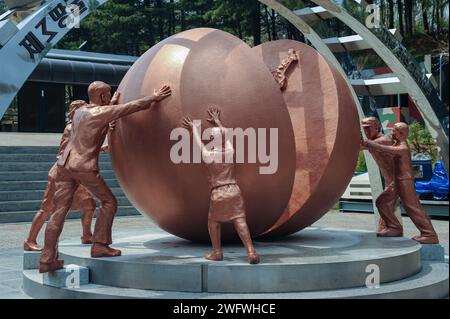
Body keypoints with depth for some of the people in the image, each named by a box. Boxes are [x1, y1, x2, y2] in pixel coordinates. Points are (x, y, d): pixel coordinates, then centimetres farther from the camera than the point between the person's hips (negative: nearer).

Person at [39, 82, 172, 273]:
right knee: (109, 202, 10)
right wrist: (154, 98, 10)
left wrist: (112, 104, 45)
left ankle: (47, 259, -1)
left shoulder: (80, 111, 15)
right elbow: (132, 107, -1)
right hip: (85, 167, -7)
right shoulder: (102, 113, -6)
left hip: (65, 164, 7)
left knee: (60, 211, 3)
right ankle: (99, 245, 5)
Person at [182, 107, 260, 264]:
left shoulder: (208, 156, -2)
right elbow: (225, 138, 27)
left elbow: (199, 143, 19)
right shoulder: (230, 152, 5)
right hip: (234, 191, 2)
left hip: (218, 194, -2)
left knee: (213, 222, 19)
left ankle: (217, 252, 21)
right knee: (240, 221, -7)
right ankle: (251, 252, -20)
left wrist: (194, 128, 38)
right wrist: (218, 122, 44)